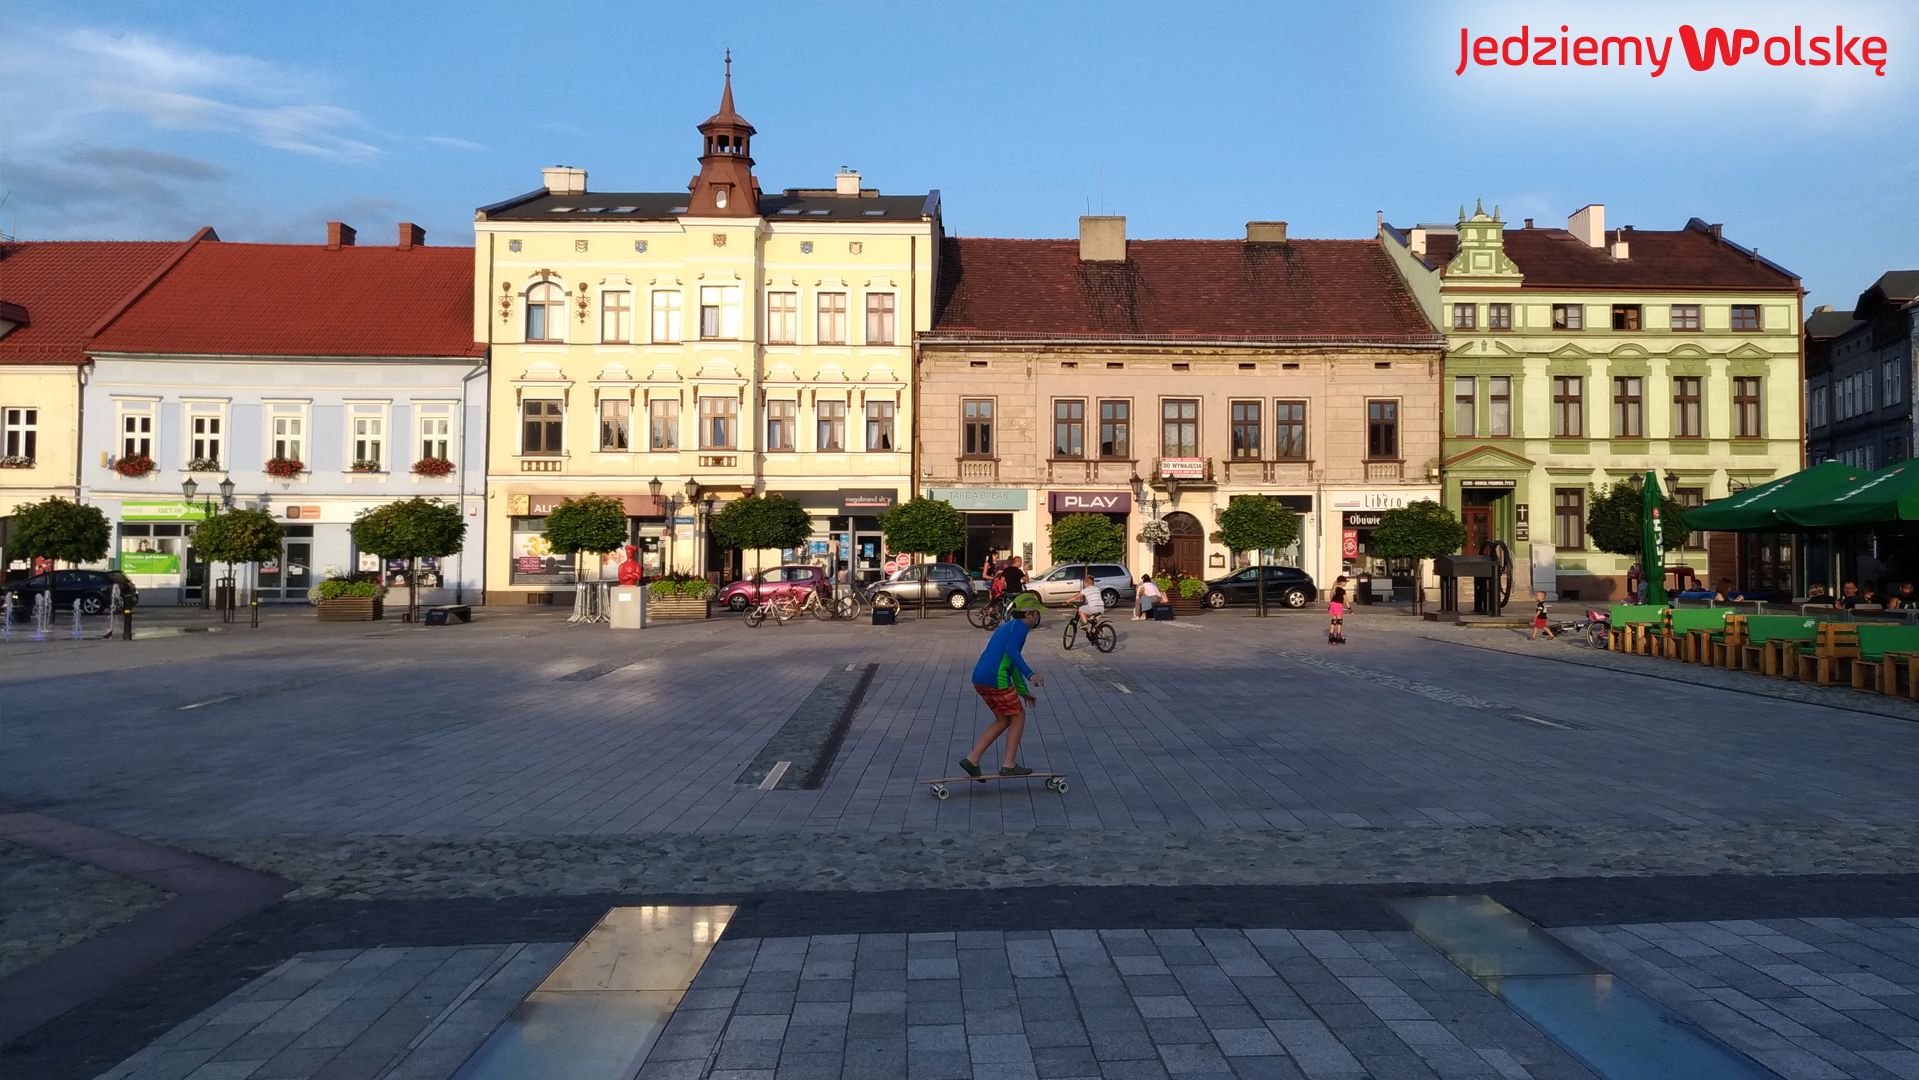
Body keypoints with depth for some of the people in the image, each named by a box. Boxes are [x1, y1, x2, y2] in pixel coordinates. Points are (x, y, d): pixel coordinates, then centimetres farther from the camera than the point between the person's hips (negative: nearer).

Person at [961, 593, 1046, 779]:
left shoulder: (1007, 626, 26)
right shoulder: (1020, 626, -3)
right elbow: (1012, 651, -21)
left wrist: (1023, 691, 38)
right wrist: (1030, 674, -27)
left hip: (979, 679, 9)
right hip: (997, 679, -9)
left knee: (1003, 720, 18)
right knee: (1018, 716, 7)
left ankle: (972, 759, 12)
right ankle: (1008, 765, 8)